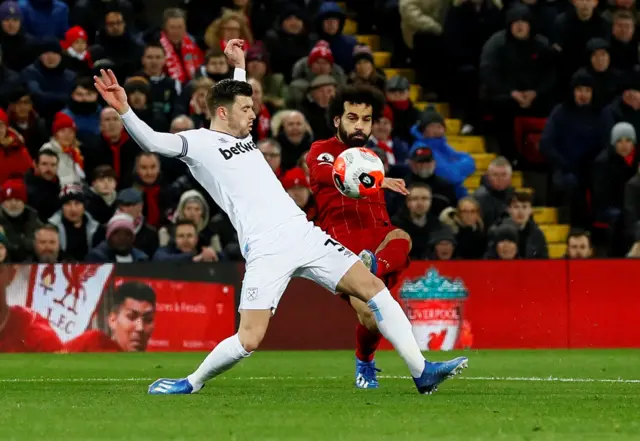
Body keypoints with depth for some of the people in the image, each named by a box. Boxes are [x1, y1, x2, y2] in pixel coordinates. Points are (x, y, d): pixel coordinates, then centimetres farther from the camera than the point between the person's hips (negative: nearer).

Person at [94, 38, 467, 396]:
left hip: (303, 233, 7)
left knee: (373, 288, -1)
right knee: (250, 339, -16)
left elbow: (237, 96, 46)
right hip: (265, 250, -7)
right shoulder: (198, 142, 0)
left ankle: (422, 372, 3)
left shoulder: (241, 135, 22)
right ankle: (192, 384, 10)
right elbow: (152, 141, -16)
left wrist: (239, 65, 44)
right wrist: (124, 110, -29)